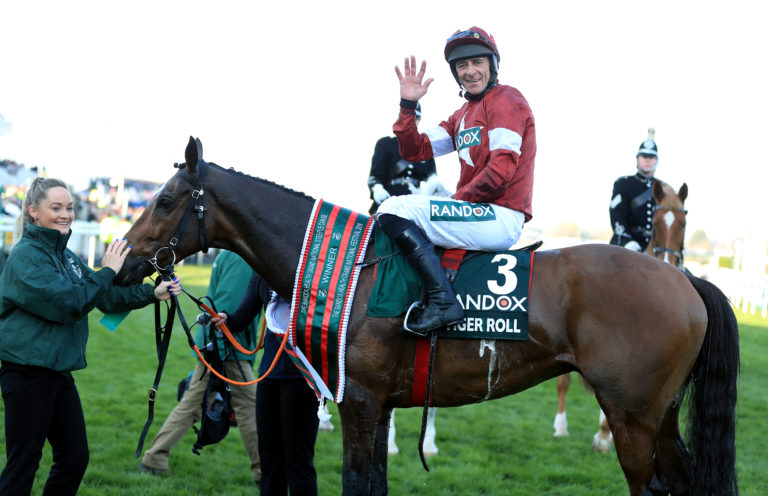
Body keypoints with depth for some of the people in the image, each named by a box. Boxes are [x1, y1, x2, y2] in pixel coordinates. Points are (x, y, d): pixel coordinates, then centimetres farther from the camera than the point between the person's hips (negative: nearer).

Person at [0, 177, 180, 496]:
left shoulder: (67, 257, 13)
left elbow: (107, 298, 14)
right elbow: (67, 304, -23)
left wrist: (152, 294, 2)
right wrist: (106, 272, -16)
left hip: (59, 374, 9)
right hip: (27, 372, -9)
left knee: (75, 458, 13)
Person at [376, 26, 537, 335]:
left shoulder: (506, 100, -5)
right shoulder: (463, 115, 22)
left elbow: (501, 169, -17)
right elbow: (414, 151, 15)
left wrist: (459, 199, -8)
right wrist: (408, 104, 4)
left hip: (501, 217, -10)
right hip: (478, 214, 10)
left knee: (394, 209, -18)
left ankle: (443, 301, -27)